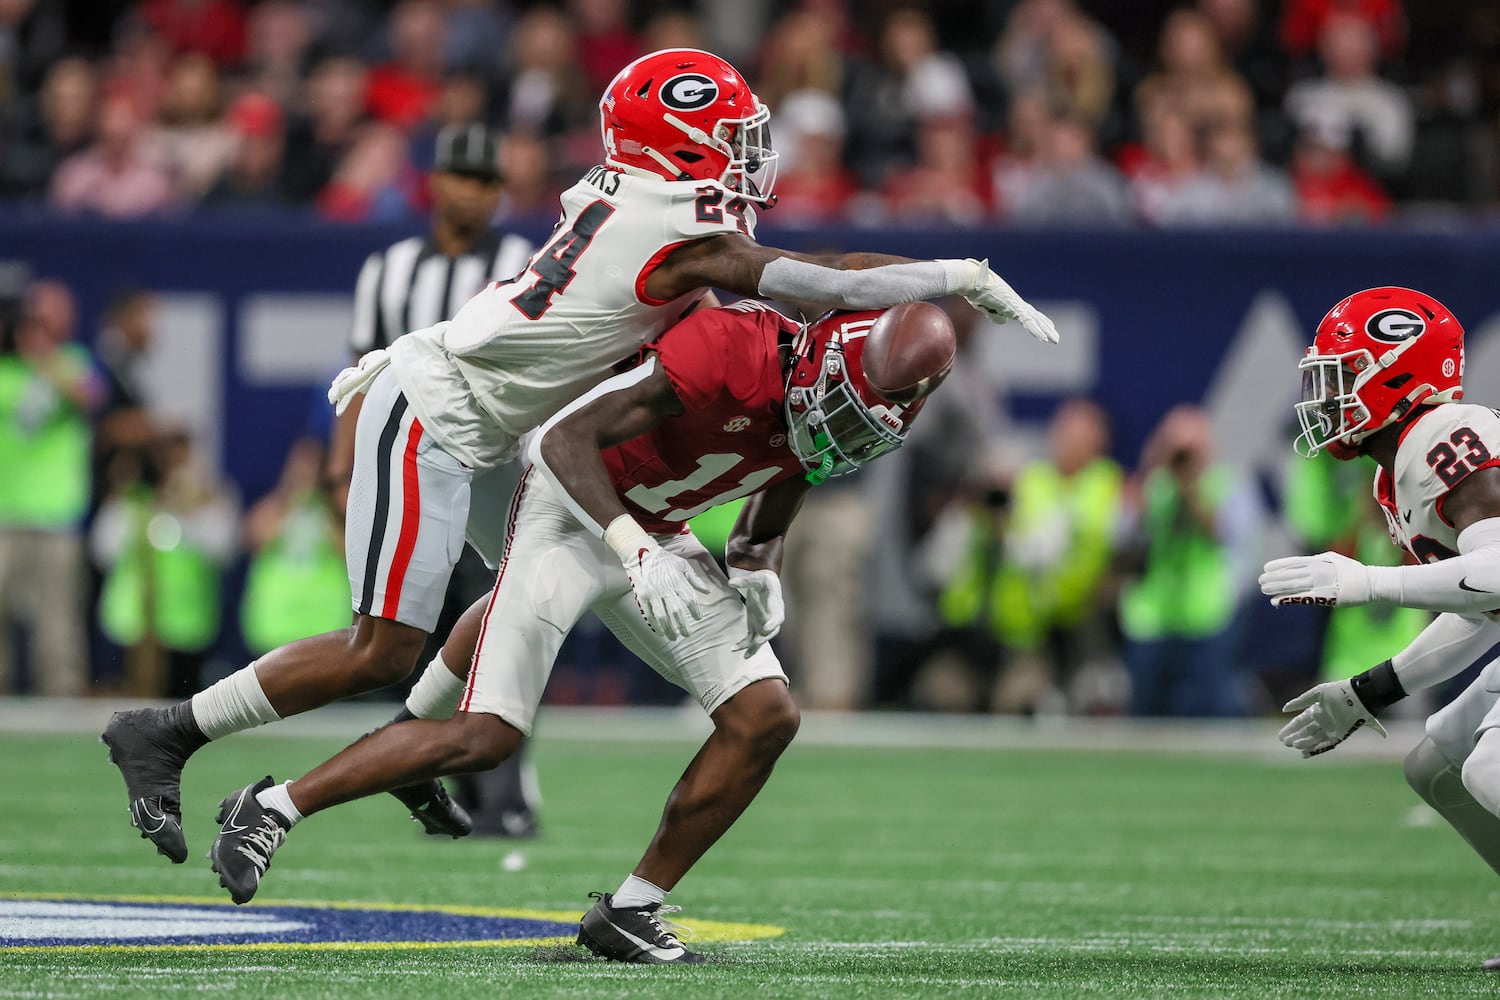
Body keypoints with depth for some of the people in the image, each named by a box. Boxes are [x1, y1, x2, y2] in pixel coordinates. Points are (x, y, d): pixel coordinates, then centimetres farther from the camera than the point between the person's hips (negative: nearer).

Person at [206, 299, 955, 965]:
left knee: (766, 717, -4)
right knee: (486, 736, -16)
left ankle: (630, 912, 5)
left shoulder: (833, 414, -7)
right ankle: (270, 809, -2)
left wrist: (758, 577, -10)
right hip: (572, 512, -7)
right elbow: (563, 440, -31)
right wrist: (634, 551, -40)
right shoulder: (733, 350, -31)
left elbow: (762, 528, 12)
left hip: (656, 538, 8)